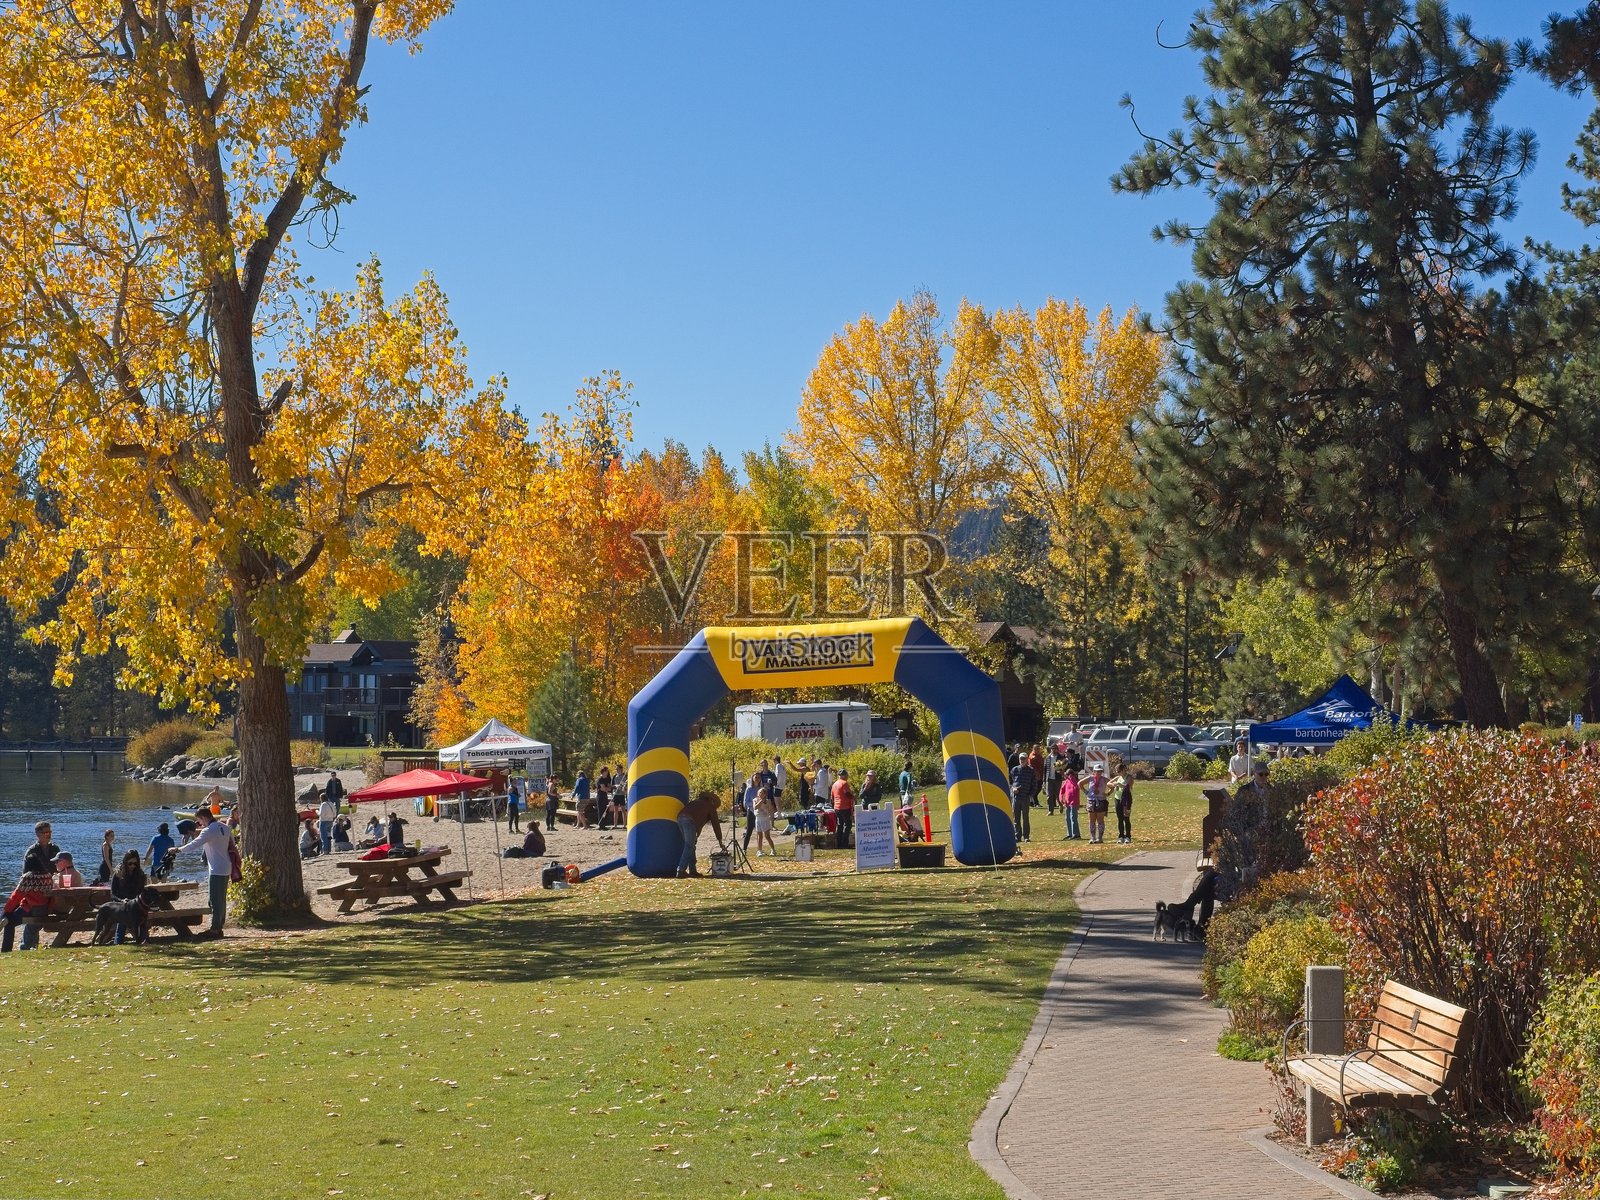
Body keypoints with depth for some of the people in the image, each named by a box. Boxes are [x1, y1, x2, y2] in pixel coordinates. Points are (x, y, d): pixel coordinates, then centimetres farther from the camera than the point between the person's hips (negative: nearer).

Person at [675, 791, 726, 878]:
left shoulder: (697, 801, 34)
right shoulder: (710, 806, 15)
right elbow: (715, 824, 16)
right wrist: (720, 840, 21)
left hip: (680, 818, 7)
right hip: (690, 821, -7)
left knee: (691, 846, 14)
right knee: (689, 846, -4)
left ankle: (692, 870, 13)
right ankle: (681, 871, -12)